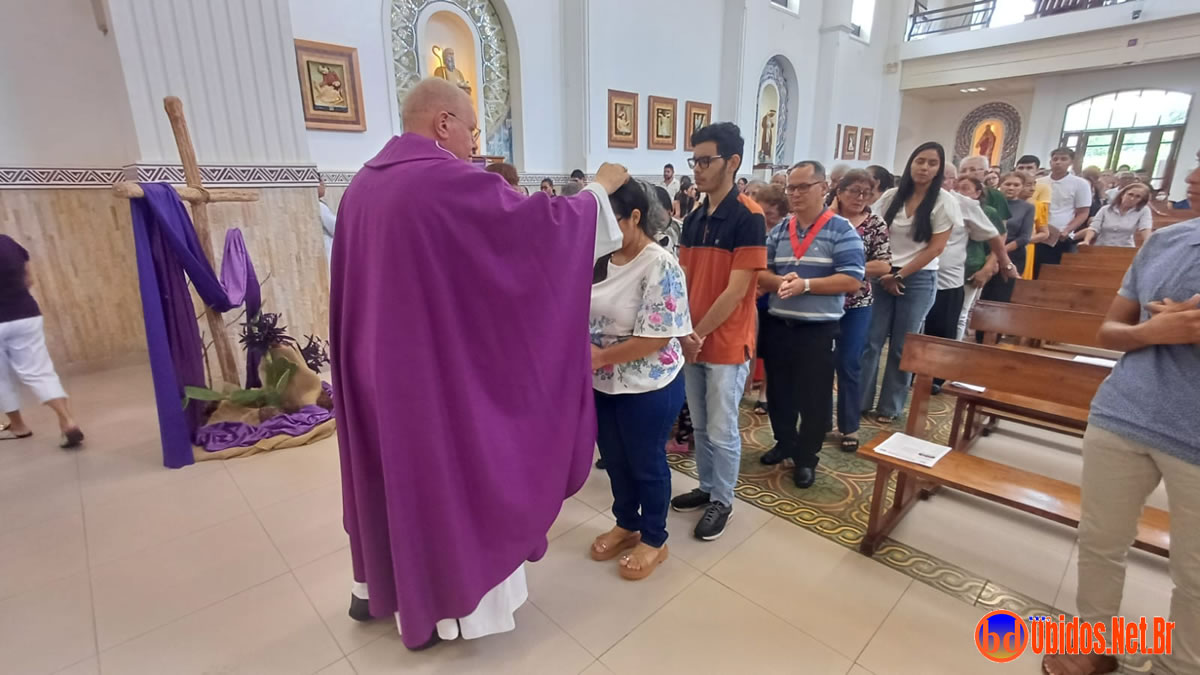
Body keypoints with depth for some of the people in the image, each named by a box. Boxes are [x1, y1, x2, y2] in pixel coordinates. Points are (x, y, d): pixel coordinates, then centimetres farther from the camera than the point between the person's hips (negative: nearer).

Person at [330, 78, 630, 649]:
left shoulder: (364, 184, 6)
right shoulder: (450, 182, -20)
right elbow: (538, 222, -16)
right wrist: (601, 186, -1)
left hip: (376, 362, 8)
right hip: (436, 367, -8)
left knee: (394, 466, 23)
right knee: (442, 475, 11)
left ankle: (375, 585, 43)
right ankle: (443, 607, 32)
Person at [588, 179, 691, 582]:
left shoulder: (660, 267, -19)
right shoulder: (603, 259, 3)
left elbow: (657, 338, -23)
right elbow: (583, 311, 10)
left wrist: (601, 356, -19)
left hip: (647, 388, -7)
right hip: (603, 384, 7)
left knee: (646, 464, 12)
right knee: (615, 460, 21)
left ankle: (654, 540, 35)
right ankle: (626, 525, 45)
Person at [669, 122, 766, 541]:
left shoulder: (748, 219, -14)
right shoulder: (693, 219, 7)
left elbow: (736, 291, -18)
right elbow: (683, 281, 7)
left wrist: (699, 334, -13)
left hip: (727, 344, -6)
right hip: (692, 341, 7)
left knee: (722, 431, 7)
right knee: (700, 426, 18)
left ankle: (723, 501, 27)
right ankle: (706, 488, 36)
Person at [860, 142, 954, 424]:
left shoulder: (944, 202, -2)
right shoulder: (891, 196, 5)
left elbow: (936, 247, -6)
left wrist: (900, 276, -11)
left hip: (918, 280, -2)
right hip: (883, 276, 2)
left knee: (902, 347, 5)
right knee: (870, 341, 0)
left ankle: (890, 407, 17)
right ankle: (859, 400, 11)